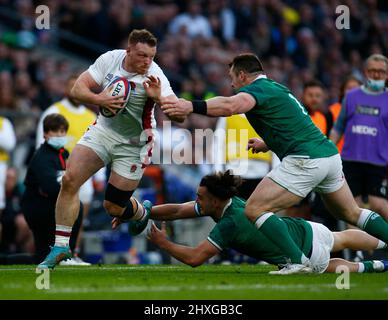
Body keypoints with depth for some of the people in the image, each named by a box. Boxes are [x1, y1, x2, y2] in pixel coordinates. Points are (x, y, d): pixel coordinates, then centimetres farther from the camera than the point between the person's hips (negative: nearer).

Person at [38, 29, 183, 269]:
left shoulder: (154, 76, -22)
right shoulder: (110, 60, -11)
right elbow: (77, 89, -9)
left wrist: (159, 98, -48)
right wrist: (99, 99, -28)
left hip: (132, 146, -3)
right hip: (104, 130, 3)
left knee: (114, 207, -1)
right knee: (70, 179, -15)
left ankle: (143, 214, 36)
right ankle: (61, 246, -6)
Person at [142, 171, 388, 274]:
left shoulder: (229, 225, -35)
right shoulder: (225, 202, -13)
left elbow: (194, 258, -36)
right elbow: (178, 210, -6)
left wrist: (163, 243, -26)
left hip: (308, 253, -7)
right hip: (304, 229, 7)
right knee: (342, 238, 34)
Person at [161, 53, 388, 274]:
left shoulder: (258, 88, -6)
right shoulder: (277, 88, 23)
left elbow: (231, 106, -28)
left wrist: (192, 106, -38)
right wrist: (267, 144, 28)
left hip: (305, 161, -10)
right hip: (330, 154, 10)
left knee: (255, 209, -8)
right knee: (351, 213, 26)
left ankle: (298, 261, -18)